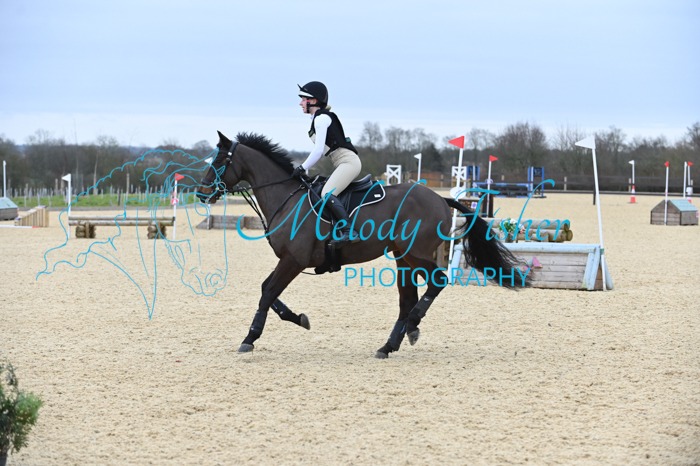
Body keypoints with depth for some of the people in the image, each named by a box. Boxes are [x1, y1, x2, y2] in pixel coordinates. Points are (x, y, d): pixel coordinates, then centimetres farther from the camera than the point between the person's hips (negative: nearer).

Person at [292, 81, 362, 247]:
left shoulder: (321, 118, -8)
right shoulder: (319, 119, 21)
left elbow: (318, 150, -14)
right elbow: (320, 151, 22)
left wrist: (303, 168, -7)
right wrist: (304, 169, 15)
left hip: (348, 161, -11)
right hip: (343, 164, 11)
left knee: (327, 194, -26)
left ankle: (348, 231, -36)